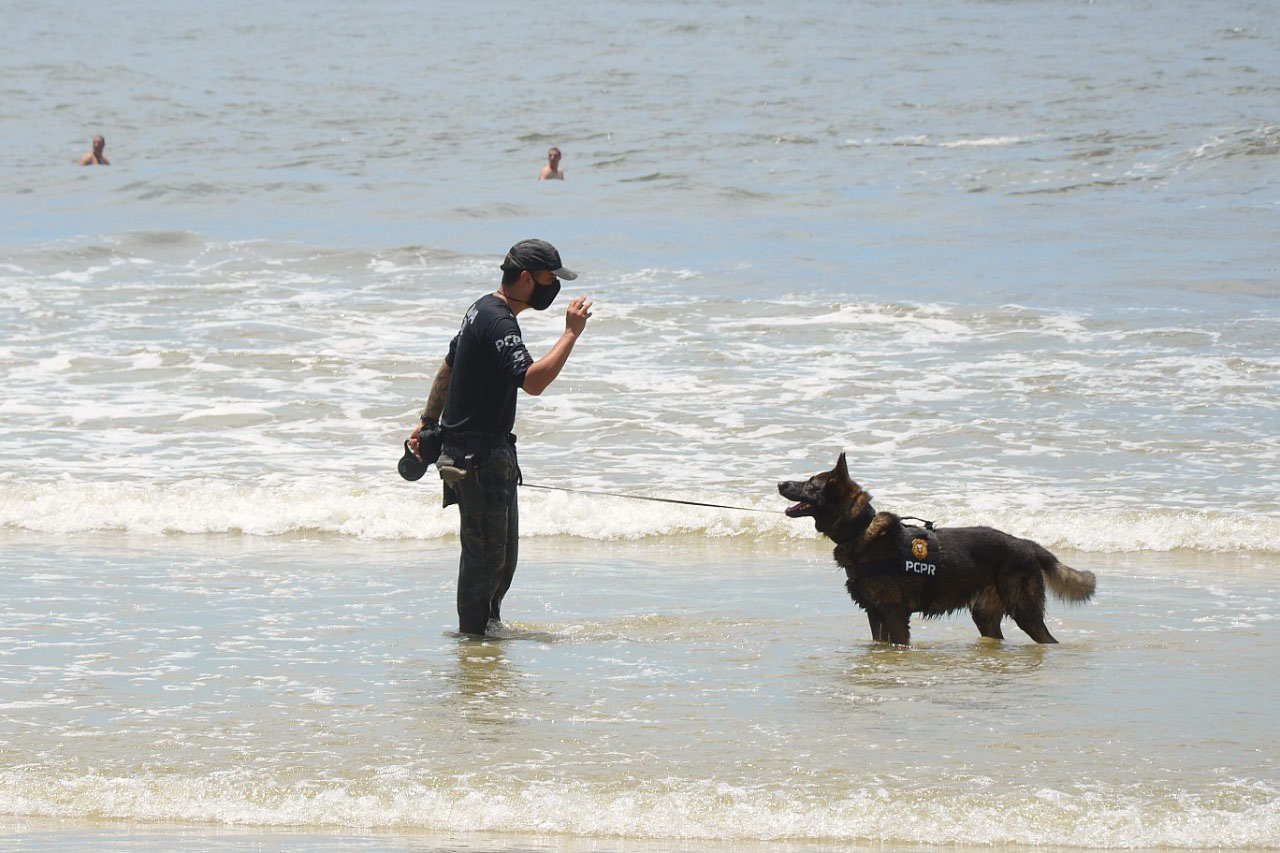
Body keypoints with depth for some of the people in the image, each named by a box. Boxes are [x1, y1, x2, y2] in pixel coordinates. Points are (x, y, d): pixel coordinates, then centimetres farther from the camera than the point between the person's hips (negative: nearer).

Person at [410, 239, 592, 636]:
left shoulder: (483, 310, 14)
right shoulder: (497, 321, -21)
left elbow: (448, 367, 25)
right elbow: (533, 381, -33)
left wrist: (429, 422, 32)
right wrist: (572, 332, -26)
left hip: (491, 453, 11)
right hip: (477, 457, -11)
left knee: (504, 549, 16)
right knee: (486, 551, -5)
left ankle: (488, 621, 27)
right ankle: (474, 633, 3)